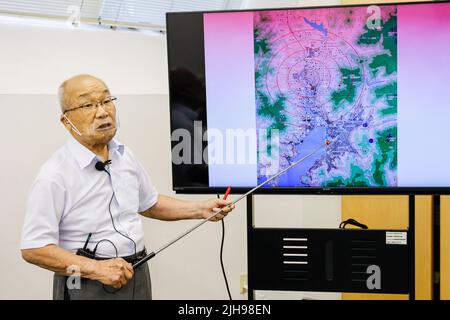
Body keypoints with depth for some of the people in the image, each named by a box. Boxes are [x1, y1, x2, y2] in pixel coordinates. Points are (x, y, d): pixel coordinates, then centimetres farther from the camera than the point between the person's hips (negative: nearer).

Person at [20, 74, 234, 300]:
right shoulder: (56, 174, -18)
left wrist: (201, 210, 9)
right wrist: (95, 268, -24)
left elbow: (149, 203, 19)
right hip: (87, 286, -7)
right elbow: (33, 249, -19)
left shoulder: (125, 156, 4)